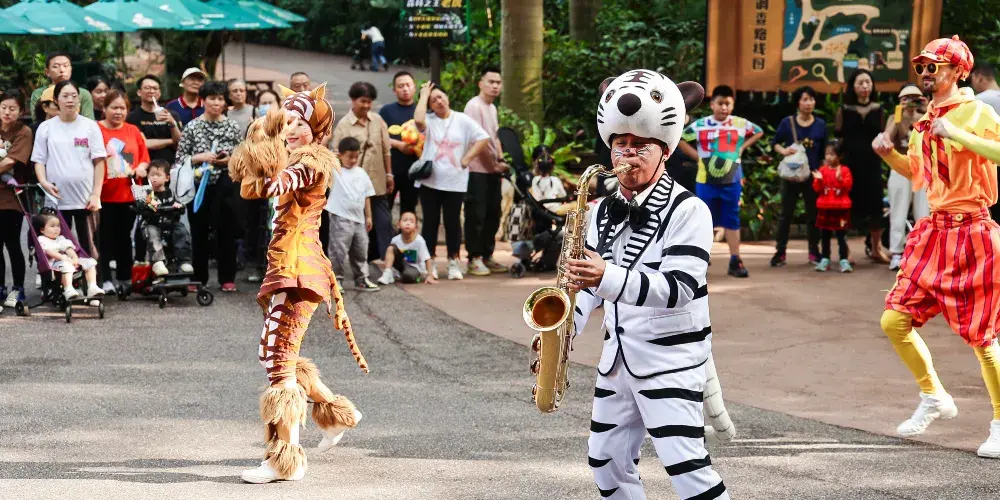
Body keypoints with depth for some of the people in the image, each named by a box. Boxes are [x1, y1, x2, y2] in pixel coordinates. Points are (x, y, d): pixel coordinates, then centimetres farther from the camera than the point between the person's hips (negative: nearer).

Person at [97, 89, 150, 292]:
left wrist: (141, 167, -3)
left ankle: (125, 277, 21)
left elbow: (144, 157, 16)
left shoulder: (133, 131, 10)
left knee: (124, 237, 13)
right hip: (104, 195, -4)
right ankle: (105, 279, 4)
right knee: (104, 237, 0)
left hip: (128, 194, 5)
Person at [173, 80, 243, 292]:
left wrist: (230, 160, -8)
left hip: (225, 186, 1)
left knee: (226, 231, 2)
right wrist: (200, 157, -14)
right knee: (199, 233, 4)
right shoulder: (192, 127, 1)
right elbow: (180, 159, 0)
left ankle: (227, 278, 9)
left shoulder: (232, 127, 6)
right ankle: (199, 278, 13)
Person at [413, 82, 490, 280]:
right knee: (430, 221, 5)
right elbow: (418, 120, -22)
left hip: (455, 182, 0)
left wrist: (467, 159, -7)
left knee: (453, 222, 5)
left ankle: (453, 263, 13)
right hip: (430, 180, 0)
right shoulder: (429, 120, 2)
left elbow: (483, 138, -1)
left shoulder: (462, 120, 2)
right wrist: (423, 96, -10)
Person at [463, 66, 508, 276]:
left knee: (492, 215, 11)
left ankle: (487, 256, 19)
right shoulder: (474, 106, -12)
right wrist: (494, 165, -11)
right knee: (476, 216, -4)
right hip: (477, 170, -9)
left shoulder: (492, 108, 16)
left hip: (493, 171, 9)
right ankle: (474, 259, 2)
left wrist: (501, 161, 4)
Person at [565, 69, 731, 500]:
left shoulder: (688, 210, -15)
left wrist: (608, 277, -37)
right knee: (605, 461, 14)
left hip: (672, 359, -8)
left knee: (686, 464, -16)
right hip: (618, 358, 8)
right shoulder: (604, 212, 7)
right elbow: (592, 281, 16)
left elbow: (679, 287, -25)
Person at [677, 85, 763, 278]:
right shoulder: (700, 125, -4)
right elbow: (679, 139, 5)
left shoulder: (741, 124, 0)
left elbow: (759, 132, 17)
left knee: (732, 220, 3)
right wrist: (697, 156, -3)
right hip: (706, 181, -1)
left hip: (732, 181, 1)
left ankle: (735, 261, 4)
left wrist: (742, 147, 3)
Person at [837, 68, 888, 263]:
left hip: (872, 163, 2)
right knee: (849, 204, -2)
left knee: (874, 203, 0)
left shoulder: (878, 110, 9)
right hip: (850, 162, -2)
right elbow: (838, 138, 3)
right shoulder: (844, 111, 3)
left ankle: (875, 248, 13)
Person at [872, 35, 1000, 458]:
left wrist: (958, 135, -31)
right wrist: (888, 153, 12)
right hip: (934, 232, 7)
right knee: (895, 322, 3)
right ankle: (934, 398, 23)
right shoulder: (925, 120, 13)